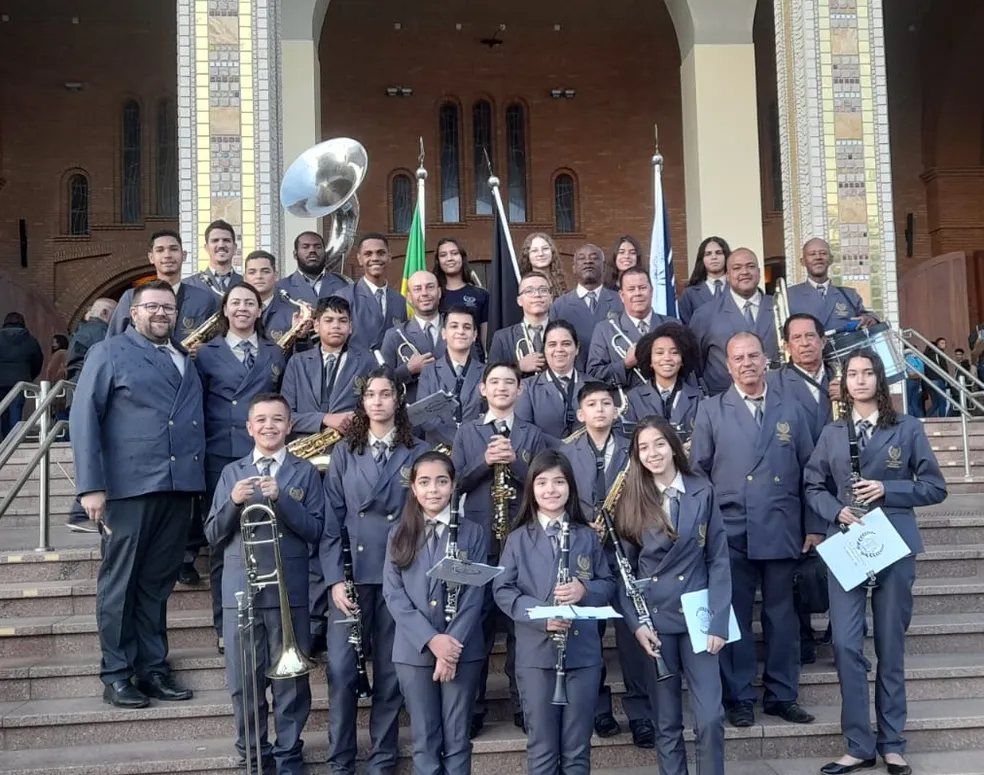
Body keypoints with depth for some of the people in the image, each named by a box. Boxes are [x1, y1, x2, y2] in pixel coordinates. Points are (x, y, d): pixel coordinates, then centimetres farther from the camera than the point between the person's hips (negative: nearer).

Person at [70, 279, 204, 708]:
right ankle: (116, 674, 12)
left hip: (180, 486, 5)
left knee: (157, 582, 11)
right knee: (121, 581, 4)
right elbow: (84, 417, -5)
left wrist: (199, 475, 4)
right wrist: (91, 485, -12)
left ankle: (153, 668, 20)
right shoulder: (109, 352, 3)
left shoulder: (186, 360, 20)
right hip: (129, 485, -5)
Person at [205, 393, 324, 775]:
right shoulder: (231, 472, 11)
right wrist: (233, 503, -12)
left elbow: (315, 530, -4)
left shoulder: (305, 472, 5)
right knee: (243, 683, 7)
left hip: (289, 591, -2)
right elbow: (213, 536, 7)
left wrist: (281, 499, -16)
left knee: (290, 680, 4)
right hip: (240, 591, 2)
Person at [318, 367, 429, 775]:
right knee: (341, 669, -3)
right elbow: (331, 519, 3)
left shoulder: (417, 452, 5)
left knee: (390, 671, 6)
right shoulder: (344, 452, 7)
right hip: (352, 574, 1)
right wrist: (334, 578, -6)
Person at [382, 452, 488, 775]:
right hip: (413, 650, 1)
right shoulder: (399, 534, 6)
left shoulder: (472, 533, 3)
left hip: (462, 649, -1)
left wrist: (453, 643, -14)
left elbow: (474, 594, -3)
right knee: (424, 740, 7)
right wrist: (430, 639, -13)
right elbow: (393, 593, -2)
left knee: (457, 739, 6)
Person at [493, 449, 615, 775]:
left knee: (577, 747, 10)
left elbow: (608, 584, 9)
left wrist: (584, 590, -13)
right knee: (542, 747, 6)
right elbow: (502, 590, -3)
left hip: (583, 652, 1)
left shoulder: (587, 536, 6)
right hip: (535, 654, -1)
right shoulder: (518, 538, 1)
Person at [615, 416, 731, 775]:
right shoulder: (631, 501, 3)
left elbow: (719, 561, -1)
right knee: (667, 722, 8)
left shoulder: (702, 492, -1)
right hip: (654, 619, 1)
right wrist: (635, 623, -7)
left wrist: (718, 622, -7)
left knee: (710, 718, -5)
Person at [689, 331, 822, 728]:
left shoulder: (792, 411, 11)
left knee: (782, 615, 8)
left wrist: (814, 527, 4)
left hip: (782, 532, 2)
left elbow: (808, 472, 9)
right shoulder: (710, 411, 5)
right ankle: (739, 697, 15)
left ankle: (782, 695, 20)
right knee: (735, 617, 4)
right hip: (731, 532, -2)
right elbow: (698, 472, 4)